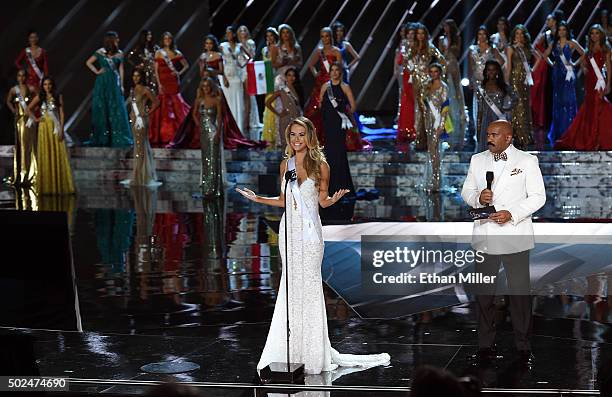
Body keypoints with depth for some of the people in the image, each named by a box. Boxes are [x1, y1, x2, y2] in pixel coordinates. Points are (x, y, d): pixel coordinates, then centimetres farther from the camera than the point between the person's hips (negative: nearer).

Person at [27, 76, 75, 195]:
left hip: (56, 128, -1)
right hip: (44, 128, 1)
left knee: (58, 155, -3)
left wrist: (61, 130, -10)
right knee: (45, 155, 1)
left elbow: (61, 114, -2)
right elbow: (29, 109, 15)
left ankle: (60, 185, -1)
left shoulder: (58, 97, 2)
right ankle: (47, 185, 4)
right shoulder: (39, 97, 5)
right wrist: (35, 119, 2)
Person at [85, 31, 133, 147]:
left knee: (116, 110, -3)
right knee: (101, 110, 2)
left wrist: (121, 85, 2)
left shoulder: (119, 54, 6)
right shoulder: (100, 52, 2)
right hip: (102, 82, -1)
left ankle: (117, 138, -2)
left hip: (114, 83, 1)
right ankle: (102, 138, 8)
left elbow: (121, 69, 7)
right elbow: (88, 62, 8)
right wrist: (96, 71, -2)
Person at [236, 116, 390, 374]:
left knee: (309, 284, -4)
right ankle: (294, 351, 8)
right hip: (289, 228, 3)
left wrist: (333, 199, -17)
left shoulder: (320, 165, -1)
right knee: (291, 283, 4)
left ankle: (313, 352, 2)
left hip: (310, 230, -3)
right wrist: (257, 199, 9)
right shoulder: (285, 164, 9)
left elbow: (323, 201, 4)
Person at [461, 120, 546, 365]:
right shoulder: (477, 160, 13)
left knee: (520, 292, -2)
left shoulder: (527, 161, 1)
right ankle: (486, 345, 15)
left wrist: (512, 214, -15)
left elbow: (538, 196, -2)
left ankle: (523, 347, 7)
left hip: (514, 237, -4)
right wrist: (478, 197, -8)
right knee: (483, 293, 6)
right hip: (484, 238, 4)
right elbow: (466, 191, 15)